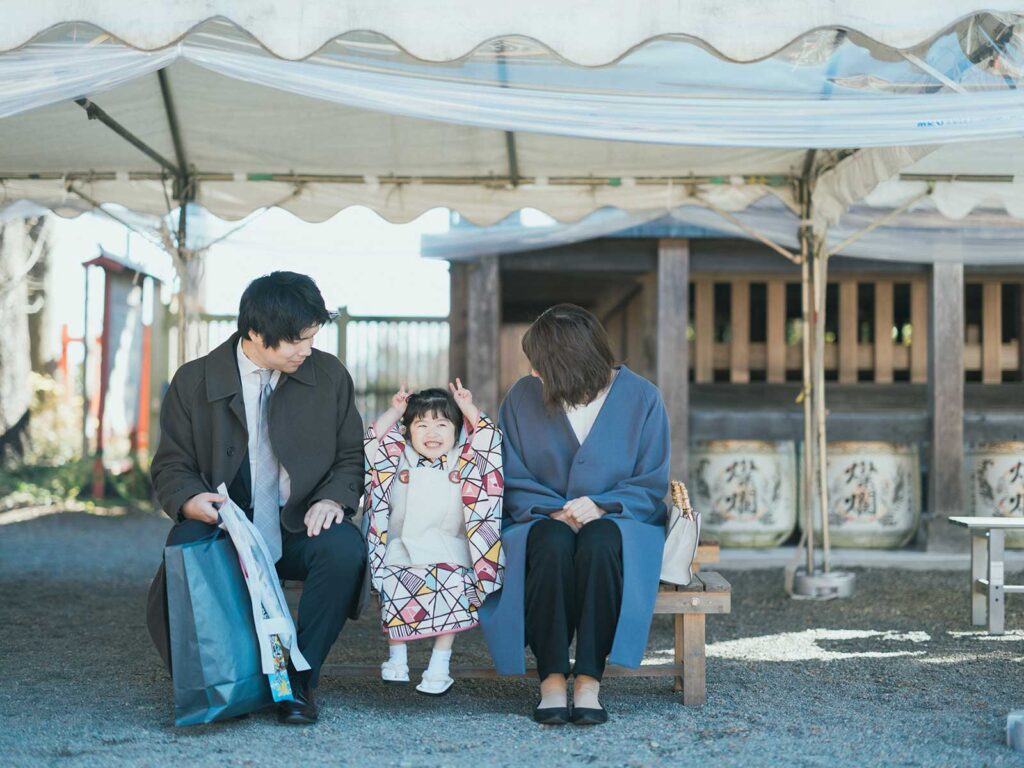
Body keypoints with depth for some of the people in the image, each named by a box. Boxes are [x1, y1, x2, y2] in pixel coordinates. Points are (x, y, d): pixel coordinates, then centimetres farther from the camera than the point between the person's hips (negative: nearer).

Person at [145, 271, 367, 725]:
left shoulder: (329, 375, 5)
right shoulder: (193, 382, 1)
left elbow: (352, 457, 9)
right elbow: (172, 467, 4)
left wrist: (333, 499, -14)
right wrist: (190, 499, -21)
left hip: (300, 530, 1)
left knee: (345, 548, -32)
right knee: (183, 551, -35)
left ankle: (298, 681, -18)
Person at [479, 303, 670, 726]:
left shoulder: (641, 397, -2)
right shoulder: (523, 397, 2)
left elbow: (652, 485, -1)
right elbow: (511, 481, 4)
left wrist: (602, 506, -18)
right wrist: (553, 512, -14)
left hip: (617, 521, -1)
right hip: (542, 520, 1)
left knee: (599, 544, -37)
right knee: (552, 543, -36)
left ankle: (589, 681, -36)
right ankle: (551, 680, -33)